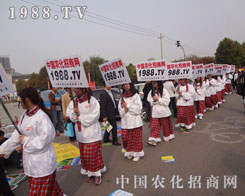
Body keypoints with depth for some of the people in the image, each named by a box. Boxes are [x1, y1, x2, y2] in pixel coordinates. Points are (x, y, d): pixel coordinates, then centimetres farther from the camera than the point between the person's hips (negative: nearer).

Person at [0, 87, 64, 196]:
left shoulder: (41, 117, -23)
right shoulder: (24, 116, 4)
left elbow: (45, 139, -23)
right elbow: (16, 136, 11)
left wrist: (26, 140, -15)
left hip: (42, 164, -8)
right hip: (30, 162, 8)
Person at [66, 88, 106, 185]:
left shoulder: (92, 101, -12)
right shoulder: (74, 101, 5)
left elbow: (94, 115, -18)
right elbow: (69, 114, 7)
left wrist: (80, 118, -13)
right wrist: (74, 112, -15)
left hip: (92, 132, -5)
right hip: (81, 133, 6)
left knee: (93, 154, 0)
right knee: (84, 155, 13)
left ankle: (97, 174, 16)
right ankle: (90, 173, 28)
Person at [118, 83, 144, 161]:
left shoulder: (135, 95, -3)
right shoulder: (122, 97, 13)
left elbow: (138, 108, -10)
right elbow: (120, 109, 12)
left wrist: (127, 106, -10)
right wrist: (124, 110, -9)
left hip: (134, 120, -4)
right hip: (125, 121, 5)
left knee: (135, 138, -1)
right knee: (125, 138, 4)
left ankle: (137, 154, 14)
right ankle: (129, 153, 21)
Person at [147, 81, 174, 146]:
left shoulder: (164, 91, -6)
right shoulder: (151, 92, 9)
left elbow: (166, 101, -12)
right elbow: (149, 100, 11)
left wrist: (158, 99, -17)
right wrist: (153, 100, -9)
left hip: (163, 111, -3)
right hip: (155, 111, 3)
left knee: (165, 125, 11)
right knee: (154, 126, -3)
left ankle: (167, 136, 30)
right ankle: (153, 139, -4)